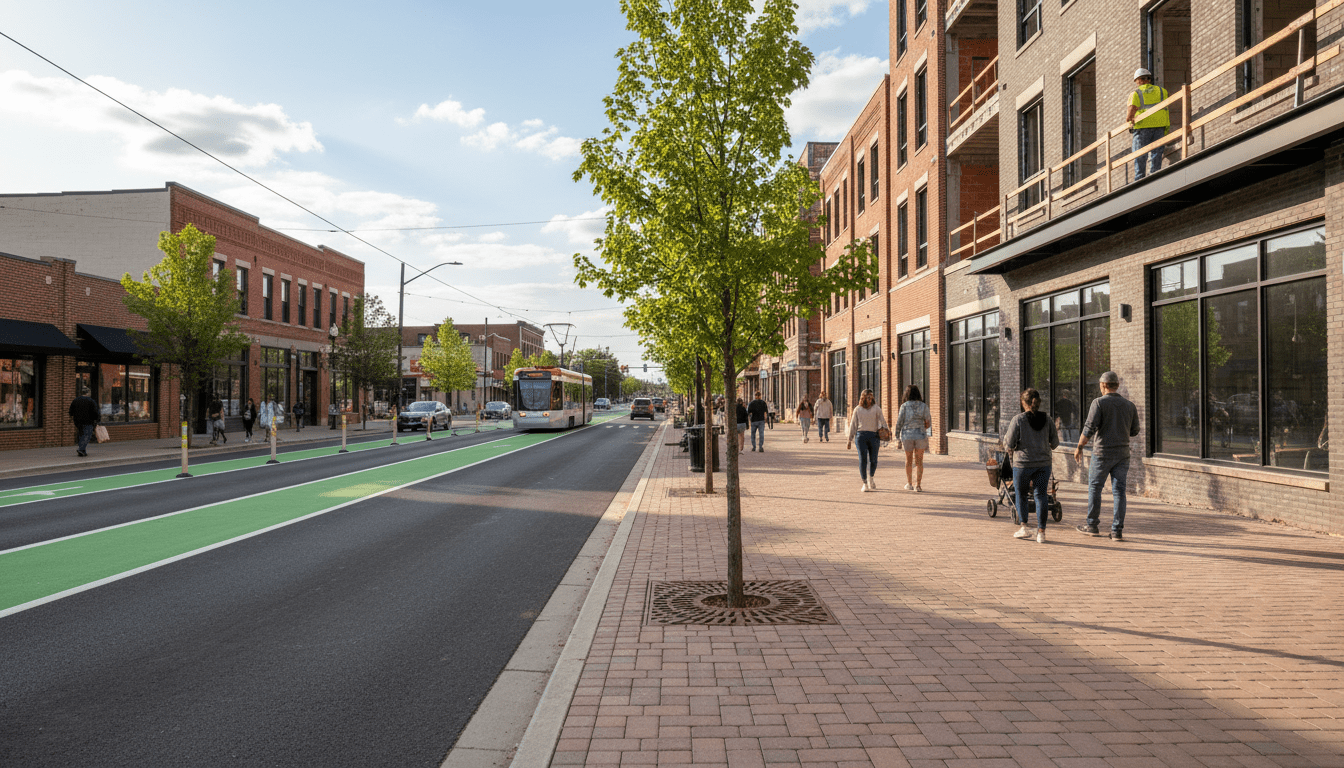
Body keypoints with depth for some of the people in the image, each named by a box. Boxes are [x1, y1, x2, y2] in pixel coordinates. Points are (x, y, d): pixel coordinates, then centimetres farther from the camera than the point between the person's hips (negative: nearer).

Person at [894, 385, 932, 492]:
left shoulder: (904, 406, -4)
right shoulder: (923, 406, 0)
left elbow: (899, 422, -4)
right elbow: (928, 422, 0)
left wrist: (897, 435, 7)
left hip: (907, 436, 0)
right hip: (920, 435, 0)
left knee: (908, 460, 16)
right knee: (919, 461, 6)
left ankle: (909, 484, 25)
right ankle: (918, 485, -1)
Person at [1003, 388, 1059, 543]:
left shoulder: (1018, 419, -9)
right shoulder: (1047, 420, 2)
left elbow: (1009, 445, -9)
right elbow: (1055, 444, 8)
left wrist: (1005, 439, 13)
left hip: (1023, 463, -3)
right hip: (1043, 464, 3)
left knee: (1021, 494, 15)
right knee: (1041, 495, 6)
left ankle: (1024, 526, 13)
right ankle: (1041, 532, 4)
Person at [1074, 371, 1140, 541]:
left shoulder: (1099, 403, -8)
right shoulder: (1129, 405, 6)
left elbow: (1089, 428, -15)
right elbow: (1134, 431, 14)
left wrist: (1079, 447, -6)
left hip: (1103, 452, -4)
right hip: (1123, 453, 4)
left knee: (1094, 488, 10)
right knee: (1118, 491, 4)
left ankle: (1092, 525, 18)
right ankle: (1117, 531, 1)